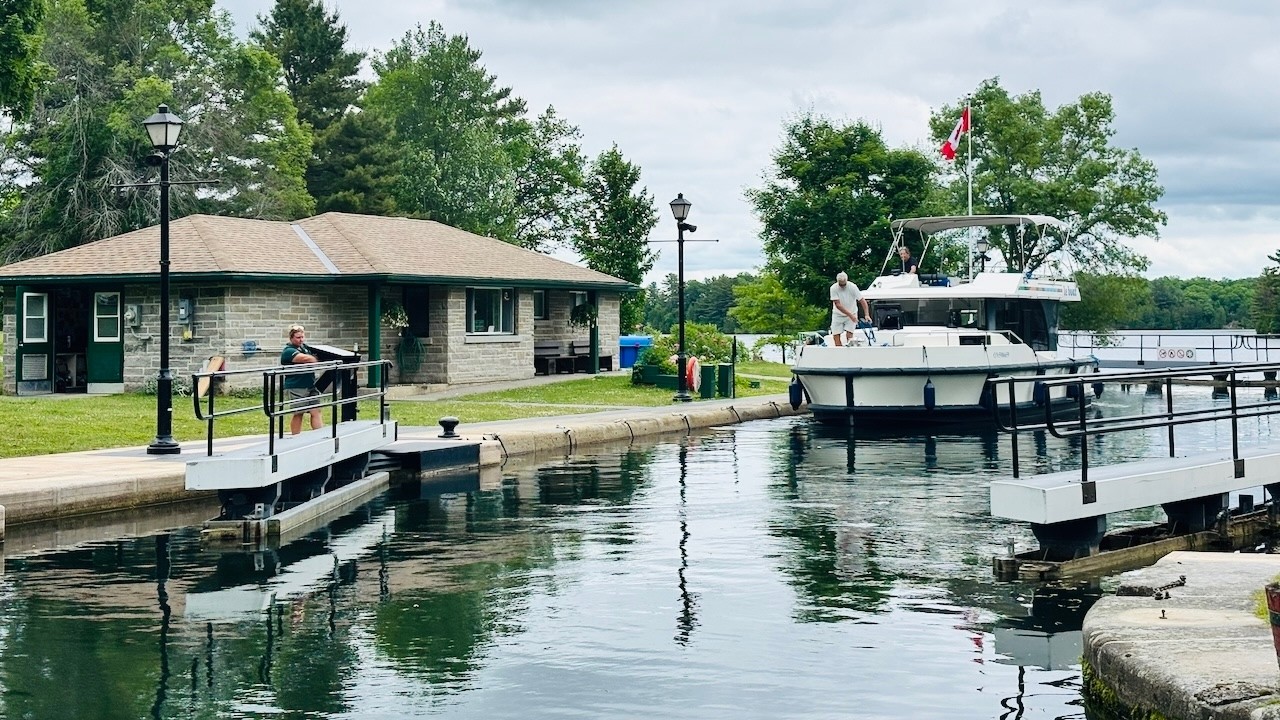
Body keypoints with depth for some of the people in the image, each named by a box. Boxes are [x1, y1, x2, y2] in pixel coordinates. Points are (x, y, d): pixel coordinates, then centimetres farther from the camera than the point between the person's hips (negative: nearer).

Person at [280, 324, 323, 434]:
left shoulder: (305, 347, 15)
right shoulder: (288, 351, -10)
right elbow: (306, 358, -23)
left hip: (311, 386, 7)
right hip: (296, 388, -7)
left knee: (316, 411, 1)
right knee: (298, 414, 2)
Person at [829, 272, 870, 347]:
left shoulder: (852, 287, -18)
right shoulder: (834, 288, -18)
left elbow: (862, 300, -18)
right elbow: (838, 305, -22)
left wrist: (867, 315, -29)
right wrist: (850, 315, -27)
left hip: (851, 314, -1)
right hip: (838, 314, 1)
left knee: (849, 334, -14)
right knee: (836, 335, -5)